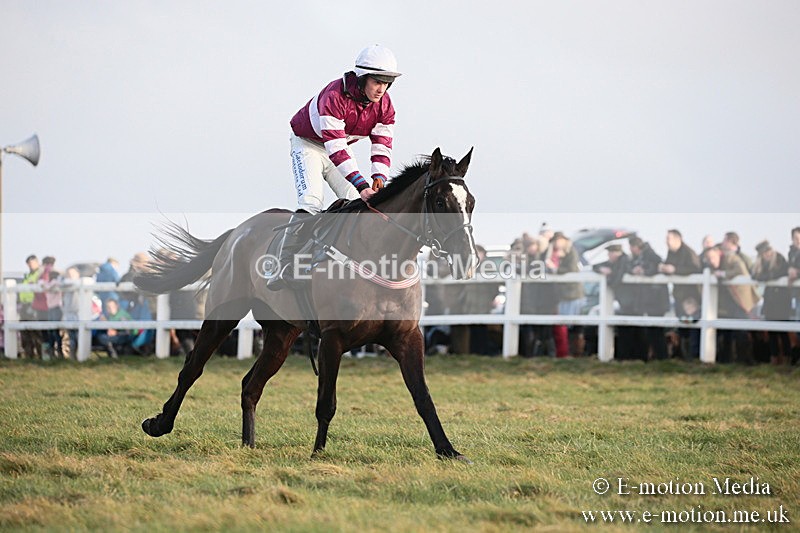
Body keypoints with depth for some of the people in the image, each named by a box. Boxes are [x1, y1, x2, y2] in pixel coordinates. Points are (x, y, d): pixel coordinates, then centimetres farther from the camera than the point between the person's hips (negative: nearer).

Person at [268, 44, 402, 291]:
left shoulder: (384, 104, -14)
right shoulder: (334, 97, -35)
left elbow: (382, 146, -12)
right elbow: (335, 148, -40)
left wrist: (379, 178, -33)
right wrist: (361, 185, -47)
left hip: (341, 147, 7)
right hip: (308, 144, -7)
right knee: (311, 201, -24)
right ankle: (286, 268, -31)